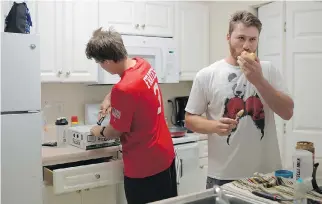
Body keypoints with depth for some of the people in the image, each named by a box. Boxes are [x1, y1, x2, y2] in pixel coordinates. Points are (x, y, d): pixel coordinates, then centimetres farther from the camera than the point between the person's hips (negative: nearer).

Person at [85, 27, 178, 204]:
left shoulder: (124, 89, -29)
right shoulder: (143, 64, -3)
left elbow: (115, 132, -14)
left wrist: (100, 131, 6)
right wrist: (109, 98, 10)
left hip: (144, 166, -8)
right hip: (165, 154, 8)